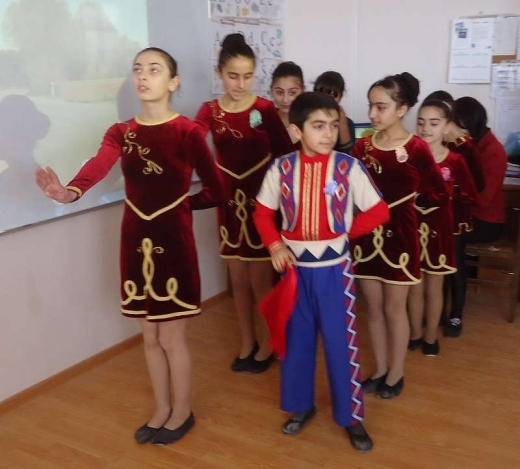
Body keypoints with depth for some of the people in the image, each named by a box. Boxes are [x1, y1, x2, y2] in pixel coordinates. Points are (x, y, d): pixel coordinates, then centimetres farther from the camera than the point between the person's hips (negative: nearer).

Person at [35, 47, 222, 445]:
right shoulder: (120, 133, 3)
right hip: (136, 241, 5)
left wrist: (180, 204, 1)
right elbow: (98, 166, -20)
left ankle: (182, 412, 29)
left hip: (174, 242, -5)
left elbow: (215, 190, -6)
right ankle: (162, 409, 36)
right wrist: (70, 191, -40)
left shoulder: (188, 132, -10)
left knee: (171, 337, 6)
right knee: (150, 336, 16)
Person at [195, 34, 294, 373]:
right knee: (239, 279, 13)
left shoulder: (265, 109, -8)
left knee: (260, 280, 4)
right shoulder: (209, 112, 0)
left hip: (263, 202, -3)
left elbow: (286, 154, -10)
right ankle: (247, 343, 31)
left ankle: (266, 345, 24)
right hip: (229, 201, 3)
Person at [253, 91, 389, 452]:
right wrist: (275, 245, -10)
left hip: (334, 267, -2)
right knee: (296, 338, 15)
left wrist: (345, 231, -5)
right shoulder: (281, 168, -5)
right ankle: (302, 406, 34)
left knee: (341, 341, 7)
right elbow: (263, 212, 4)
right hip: (295, 265, 2)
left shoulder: (348, 166, -10)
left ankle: (351, 416, 23)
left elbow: (380, 211, -5)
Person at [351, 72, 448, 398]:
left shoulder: (417, 149, -12)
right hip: (367, 235, 4)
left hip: (400, 236, -4)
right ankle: (380, 370, 32)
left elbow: (439, 197, -4)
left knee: (394, 309, 9)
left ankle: (396, 374, 28)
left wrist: (406, 197, 1)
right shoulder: (363, 146, 0)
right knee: (374, 308, 14)